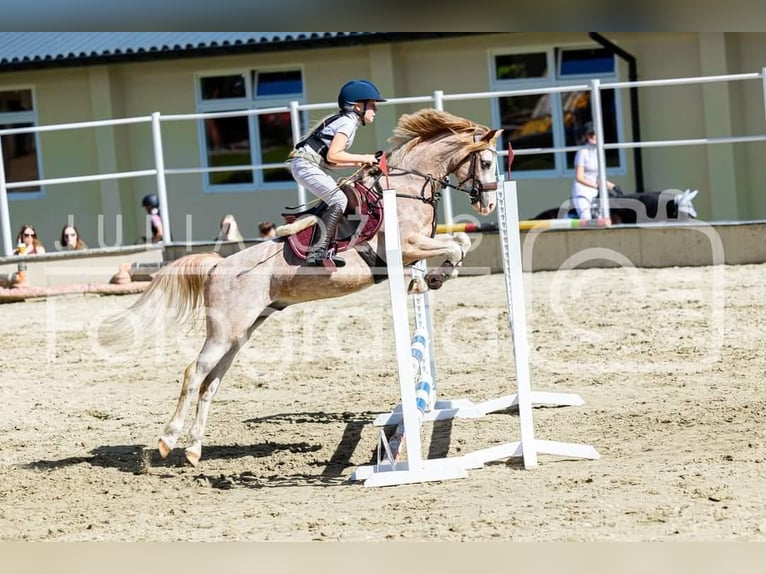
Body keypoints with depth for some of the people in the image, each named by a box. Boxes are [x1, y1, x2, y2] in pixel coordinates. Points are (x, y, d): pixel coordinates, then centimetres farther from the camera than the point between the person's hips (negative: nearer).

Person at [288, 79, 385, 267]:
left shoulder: (346, 120, 19)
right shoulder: (348, 122, -11)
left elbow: (330, 160, 17)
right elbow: (333, 155, -22)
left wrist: (359, 163, 11)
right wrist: (362, 158, -13)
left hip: (311, 166, 10)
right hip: (306, 165, -10)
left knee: (336, 200, 13)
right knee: (339, 200, -18)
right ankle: (317, 251, -26)